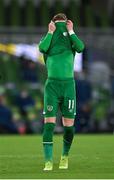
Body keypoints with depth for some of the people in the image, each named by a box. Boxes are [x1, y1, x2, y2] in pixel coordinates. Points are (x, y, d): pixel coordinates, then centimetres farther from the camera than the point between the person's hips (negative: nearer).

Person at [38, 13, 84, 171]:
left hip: (68, 84, 1)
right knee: (49, 122, -11)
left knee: (69, 124, 2)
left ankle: (65, 156, 24)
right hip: (52, 84, -1)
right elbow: (42, 48, -15)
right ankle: (48, 160, -11)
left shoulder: (71, 40, 10)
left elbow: (80, 47, -13)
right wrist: (50, 32, -10)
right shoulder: (48, 39, 8)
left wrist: (71, 31, -9)